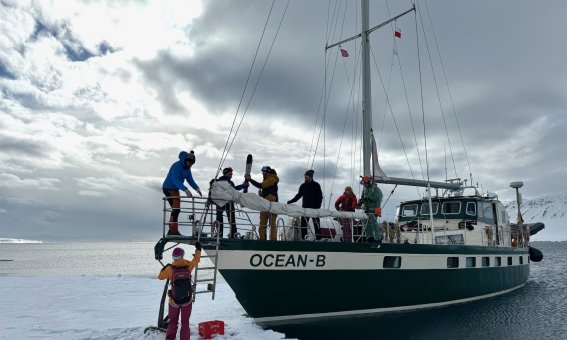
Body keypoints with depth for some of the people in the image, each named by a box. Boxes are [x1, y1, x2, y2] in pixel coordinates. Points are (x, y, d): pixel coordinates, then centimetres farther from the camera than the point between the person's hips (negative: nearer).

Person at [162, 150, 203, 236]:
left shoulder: (187, 168, 5)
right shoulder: (176, 166, -22)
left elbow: (190, 180, 3)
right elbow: (175, 180, -31)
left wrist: (197, 188, -14)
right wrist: (186, 190, -41)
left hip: (175, 189, 9)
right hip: (168, 188, -9)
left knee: (175, 209, 11)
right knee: (176, 208, -19)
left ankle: (172, 231, 19)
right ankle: (173, 231, -19)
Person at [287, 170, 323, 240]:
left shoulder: (316, 185, 2)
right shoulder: (303, 186, 14)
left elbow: (320, 197, 1)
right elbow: (298, 196, 17)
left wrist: (318, 206, -12)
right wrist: (290, 201, 5)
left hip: (314, 208, -4)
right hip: (305, 207, 4)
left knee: (316, 224, -2)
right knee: (303, 223, -1)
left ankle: (318, 238, 1)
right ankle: (303, 238, 3)